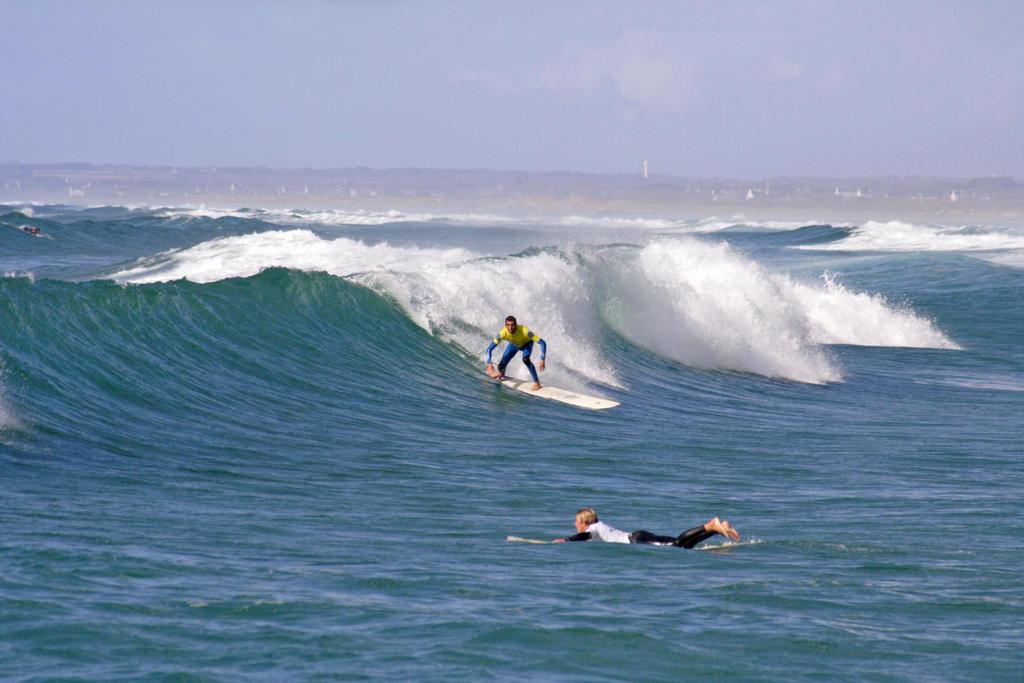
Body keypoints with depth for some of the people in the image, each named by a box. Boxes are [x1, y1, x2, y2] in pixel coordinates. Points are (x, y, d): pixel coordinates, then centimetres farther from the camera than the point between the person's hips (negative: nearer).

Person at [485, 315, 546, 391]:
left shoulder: (524, 331, -44)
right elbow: (489, 349, -32)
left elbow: (542, 343, -40)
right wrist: (489, 364, -47)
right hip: (514, 345, 3)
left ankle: (537, 383, -19)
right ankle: (501, 374, 38)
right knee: (501, 367, -3)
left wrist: (542, 360, -47)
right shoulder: (503, 333, -37)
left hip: (527, 343, -3)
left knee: (525, 359, -34)